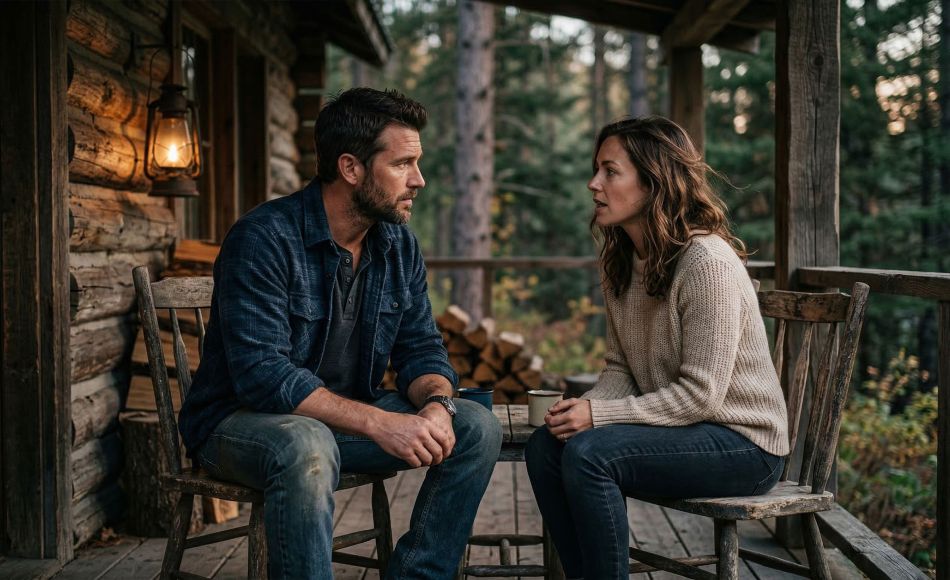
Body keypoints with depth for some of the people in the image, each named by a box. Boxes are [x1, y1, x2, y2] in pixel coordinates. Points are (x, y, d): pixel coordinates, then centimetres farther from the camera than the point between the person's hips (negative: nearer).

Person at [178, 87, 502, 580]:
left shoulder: (399, 245, 1)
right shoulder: (264, 239, -22)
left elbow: (422, 350, 3)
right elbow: (263, 375, -29)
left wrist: (436, 403, -21)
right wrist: (378, 423, -35)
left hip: (346, 413, 7)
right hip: (242, 419, -7)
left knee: (476, 428, -8)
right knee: (308, 448, -40)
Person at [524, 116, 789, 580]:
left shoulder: (708, 263, -21)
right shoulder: (621, 262, 7)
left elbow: (699, 394, -23)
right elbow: (619, 368, 10)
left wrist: (600, 414, -23)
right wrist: (585, 406, -12)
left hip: (742, 441, -8)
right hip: (676, 425, 8)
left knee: (588, 452, -27)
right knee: (546, 444, -9)